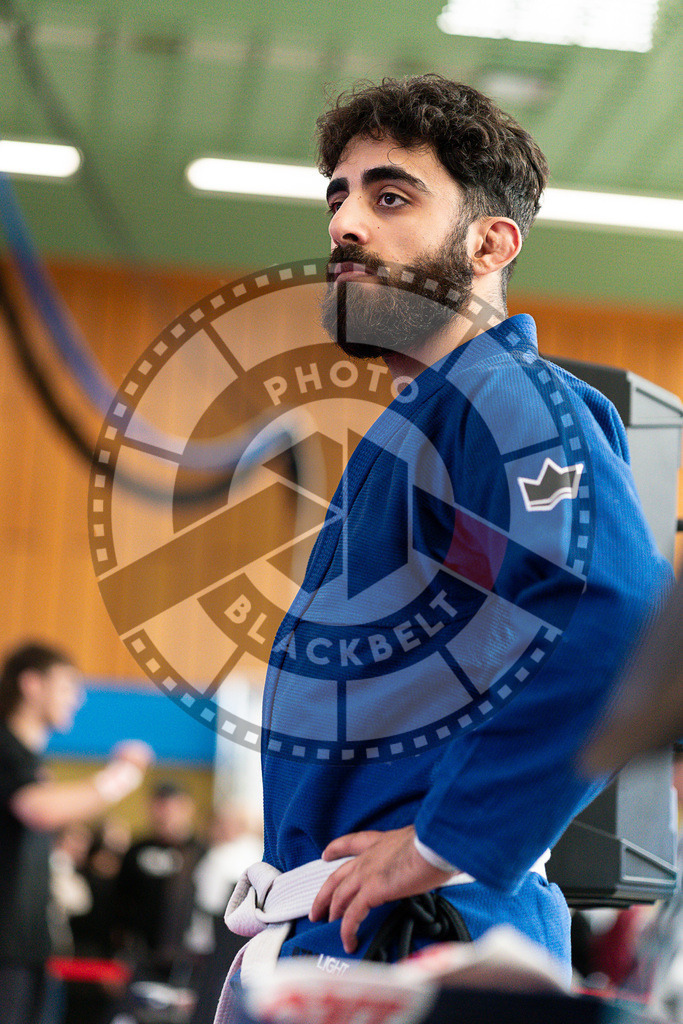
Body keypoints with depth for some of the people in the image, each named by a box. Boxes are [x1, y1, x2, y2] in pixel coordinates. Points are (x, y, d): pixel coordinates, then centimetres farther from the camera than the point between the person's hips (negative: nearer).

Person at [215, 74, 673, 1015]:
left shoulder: (506, 399, -11)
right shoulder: (414, 424, 19)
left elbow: (618, 624, -28)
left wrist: (442, 847, -22)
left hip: (412, 939, -9)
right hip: (339, 932, 9)